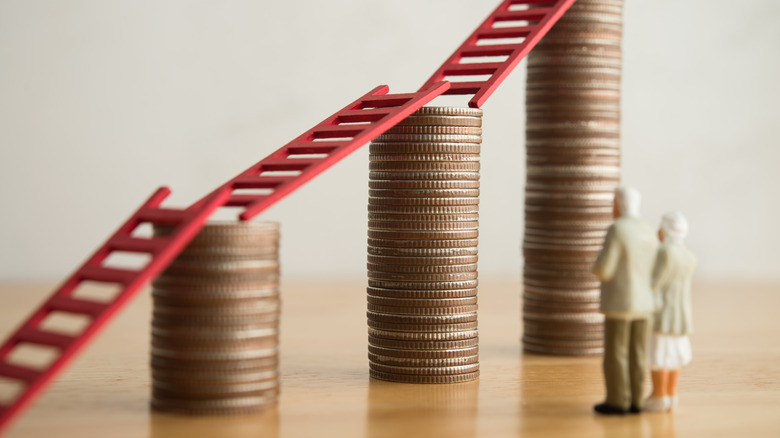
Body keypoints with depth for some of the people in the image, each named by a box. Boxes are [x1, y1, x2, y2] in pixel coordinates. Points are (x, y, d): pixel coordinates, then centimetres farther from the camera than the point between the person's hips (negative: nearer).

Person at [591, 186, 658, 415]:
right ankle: (634, 401, 14)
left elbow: (602, 270, -18)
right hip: (642, 303, 8)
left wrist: (598, 266, 6)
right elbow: (652, 272, 15)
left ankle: (617, 403, 3)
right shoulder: (648, 232, 8)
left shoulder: (616, 230, -17)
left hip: (619, 304, -8)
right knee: (635, 355, 12)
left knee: (614, 355, 0)